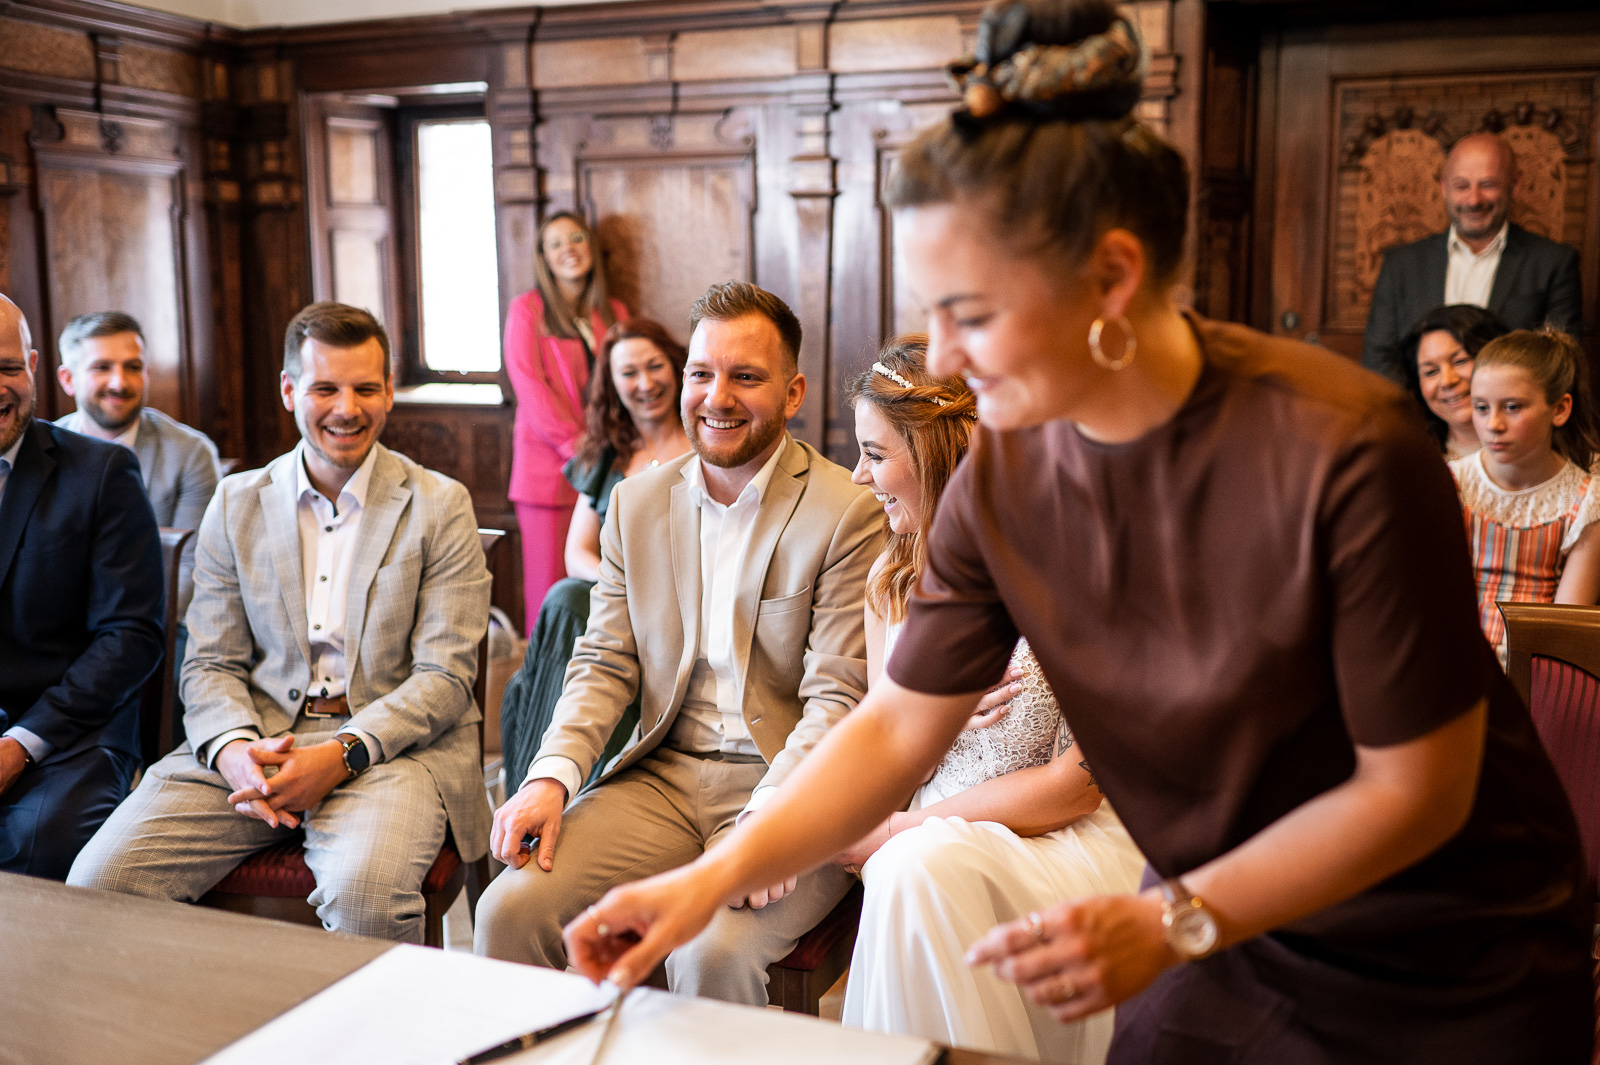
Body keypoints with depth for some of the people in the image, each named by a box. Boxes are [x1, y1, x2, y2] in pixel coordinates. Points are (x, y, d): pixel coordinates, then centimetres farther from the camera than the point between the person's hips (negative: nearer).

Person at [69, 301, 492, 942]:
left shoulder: (439, 506, 3)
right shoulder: (236, 504, 12)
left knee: (364, 890, -34)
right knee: (101, 879, -18)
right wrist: (234, 750, -13)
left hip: (389, 742, -3)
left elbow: (445, 676, -3)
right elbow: (210, 664, 10)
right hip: (252, 741, 3)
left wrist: (340, 756, -18)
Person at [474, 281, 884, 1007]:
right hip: (659, 777, 5)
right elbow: (605, 662, 9)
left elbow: (839, 697, -11)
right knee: (510, 909, -17)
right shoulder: (637, 502, 10)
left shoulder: (848, 515, -7)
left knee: (711, 953, -30)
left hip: (787, 787, -4)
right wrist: (551, 776, -10)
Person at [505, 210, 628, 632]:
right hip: (548, 465, -3)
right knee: (549, 581, -3)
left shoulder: (613, 313, 15)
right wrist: (575, 444, -12)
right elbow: (528, 384, -6)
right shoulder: (526, 309, 3)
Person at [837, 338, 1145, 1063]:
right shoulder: (892, 579, 8)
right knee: (910, 868, -30)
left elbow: (1076, 786, -12)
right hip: (939, 839, 4)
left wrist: (902, 830, -12)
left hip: (1068, 843, -4)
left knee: (926, 867, -32)